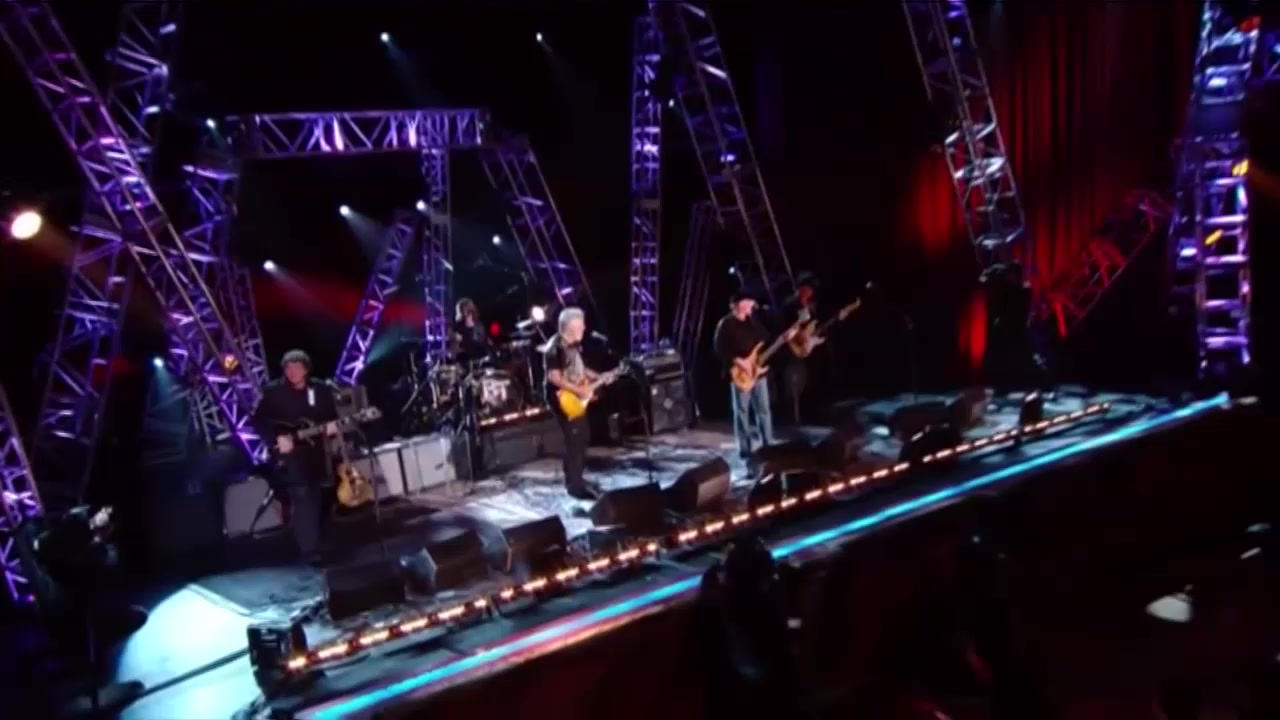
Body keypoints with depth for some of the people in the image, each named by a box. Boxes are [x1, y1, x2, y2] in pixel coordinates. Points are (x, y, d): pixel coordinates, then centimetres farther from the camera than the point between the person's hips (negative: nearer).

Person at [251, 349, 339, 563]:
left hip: (317, 452, 4)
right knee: (302, 499, -14)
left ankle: (318, 544, 34)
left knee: (321, 499, 13)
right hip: (291, 454, -4)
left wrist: (332, 426, -14)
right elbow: (259, 421, -6)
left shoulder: (322, 389, 4)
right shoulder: (273, 391, -4)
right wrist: (278, 438, -18)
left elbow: (333, 417, 8)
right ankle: (311, 551, -13)